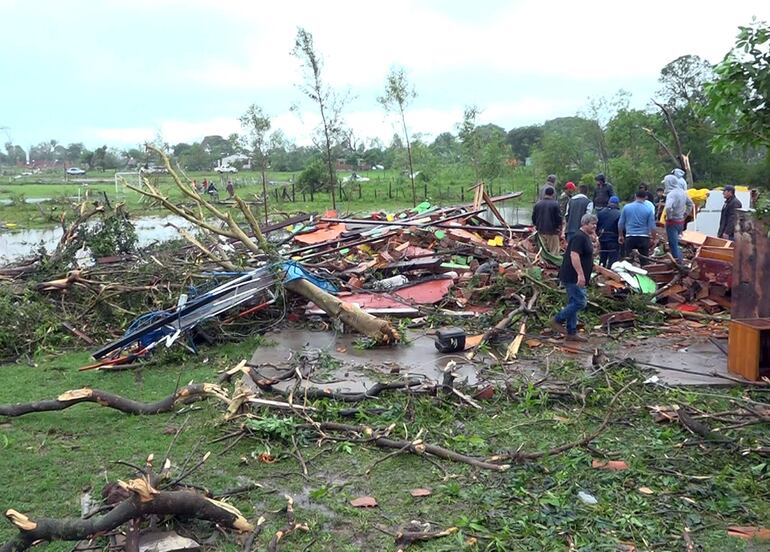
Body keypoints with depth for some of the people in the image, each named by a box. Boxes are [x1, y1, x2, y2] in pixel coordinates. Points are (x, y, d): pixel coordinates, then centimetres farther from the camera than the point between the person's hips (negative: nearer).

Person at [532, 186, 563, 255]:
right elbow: (558, 218, -10)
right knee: (554, 251, -1)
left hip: (541, 231, 5)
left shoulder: (537, 204, 5)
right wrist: (559, 229, 2)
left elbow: (533, 218, 9)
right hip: (552, 231, -5)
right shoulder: (555, 204, -11)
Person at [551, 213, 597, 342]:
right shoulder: (579, 237, -17)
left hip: (576, 278, 11)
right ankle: (557, 320, 1)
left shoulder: (586, 237, 16)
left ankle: (571, 333, 17)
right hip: (573, 277, -11)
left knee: (574, 303, 12)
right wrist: (580, 274, -30)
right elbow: (574, 255, -27)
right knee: (579, 302, -11)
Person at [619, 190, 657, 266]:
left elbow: (620, 224, 4)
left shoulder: (626, 207, 0)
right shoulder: (648, 209, -4)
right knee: (644, 260, 5)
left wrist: (620, 235, 16)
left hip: (629, 237, 1)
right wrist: (654, 239, 7)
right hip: (643, 238, -1)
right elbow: (652, 226, -3)